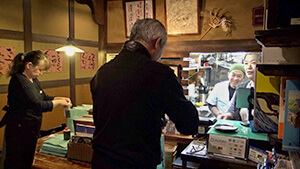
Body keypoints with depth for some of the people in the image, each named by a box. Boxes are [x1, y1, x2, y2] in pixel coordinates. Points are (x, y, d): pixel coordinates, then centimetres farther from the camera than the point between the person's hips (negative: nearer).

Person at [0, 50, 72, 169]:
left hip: (31, 130, 9)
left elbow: (43, 97, 18)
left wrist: (60, 98, 2)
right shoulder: (19, 81, -21)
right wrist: (58, 102, -17)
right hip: (19, 130, -9)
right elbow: (37, 105, -27)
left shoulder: (33, 80, 8)